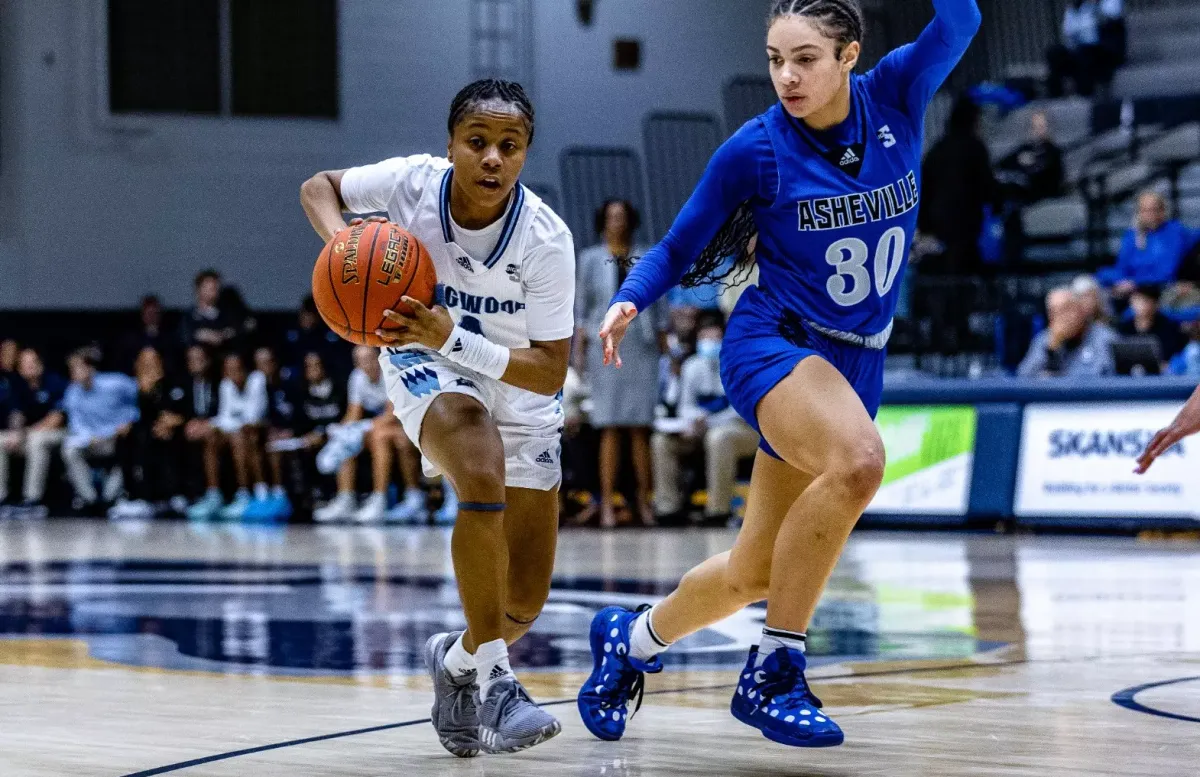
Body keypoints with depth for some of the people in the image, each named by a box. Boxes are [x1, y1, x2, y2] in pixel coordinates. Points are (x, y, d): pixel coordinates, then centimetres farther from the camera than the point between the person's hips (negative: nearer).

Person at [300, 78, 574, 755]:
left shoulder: (547, 239, -28)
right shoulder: (414, 182, -24)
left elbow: (550, 373, -27)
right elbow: (319, 187, -4)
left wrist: (453, 337, -39)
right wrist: (340, 240, -26)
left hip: (517, 381, 1)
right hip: (426, 363, -1)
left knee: (526, 603, 0)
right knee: (484, 478, -36)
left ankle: (461, 661, 35)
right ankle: (490, 678, -24)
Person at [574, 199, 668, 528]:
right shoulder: (590, 260, 8)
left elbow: (660, 309, 13)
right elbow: (581, 309, 8)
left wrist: (665, 350, 7)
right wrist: (578, 350, 0)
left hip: (641, 348, 1)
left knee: (640, 427, -2)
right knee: (610, 429, -5)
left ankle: (644, 501, 1)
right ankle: (607, 504, -5)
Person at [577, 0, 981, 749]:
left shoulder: (895, 99, -3)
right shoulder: (755, 149, -9)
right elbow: (680, 249, 0)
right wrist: (628, 301, -18)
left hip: (857, 366, 4)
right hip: (774, 343, -4)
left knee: (753, 574, 8)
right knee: (857, 461, -37)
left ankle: (632, 638, 38)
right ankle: (773, 673, -27)